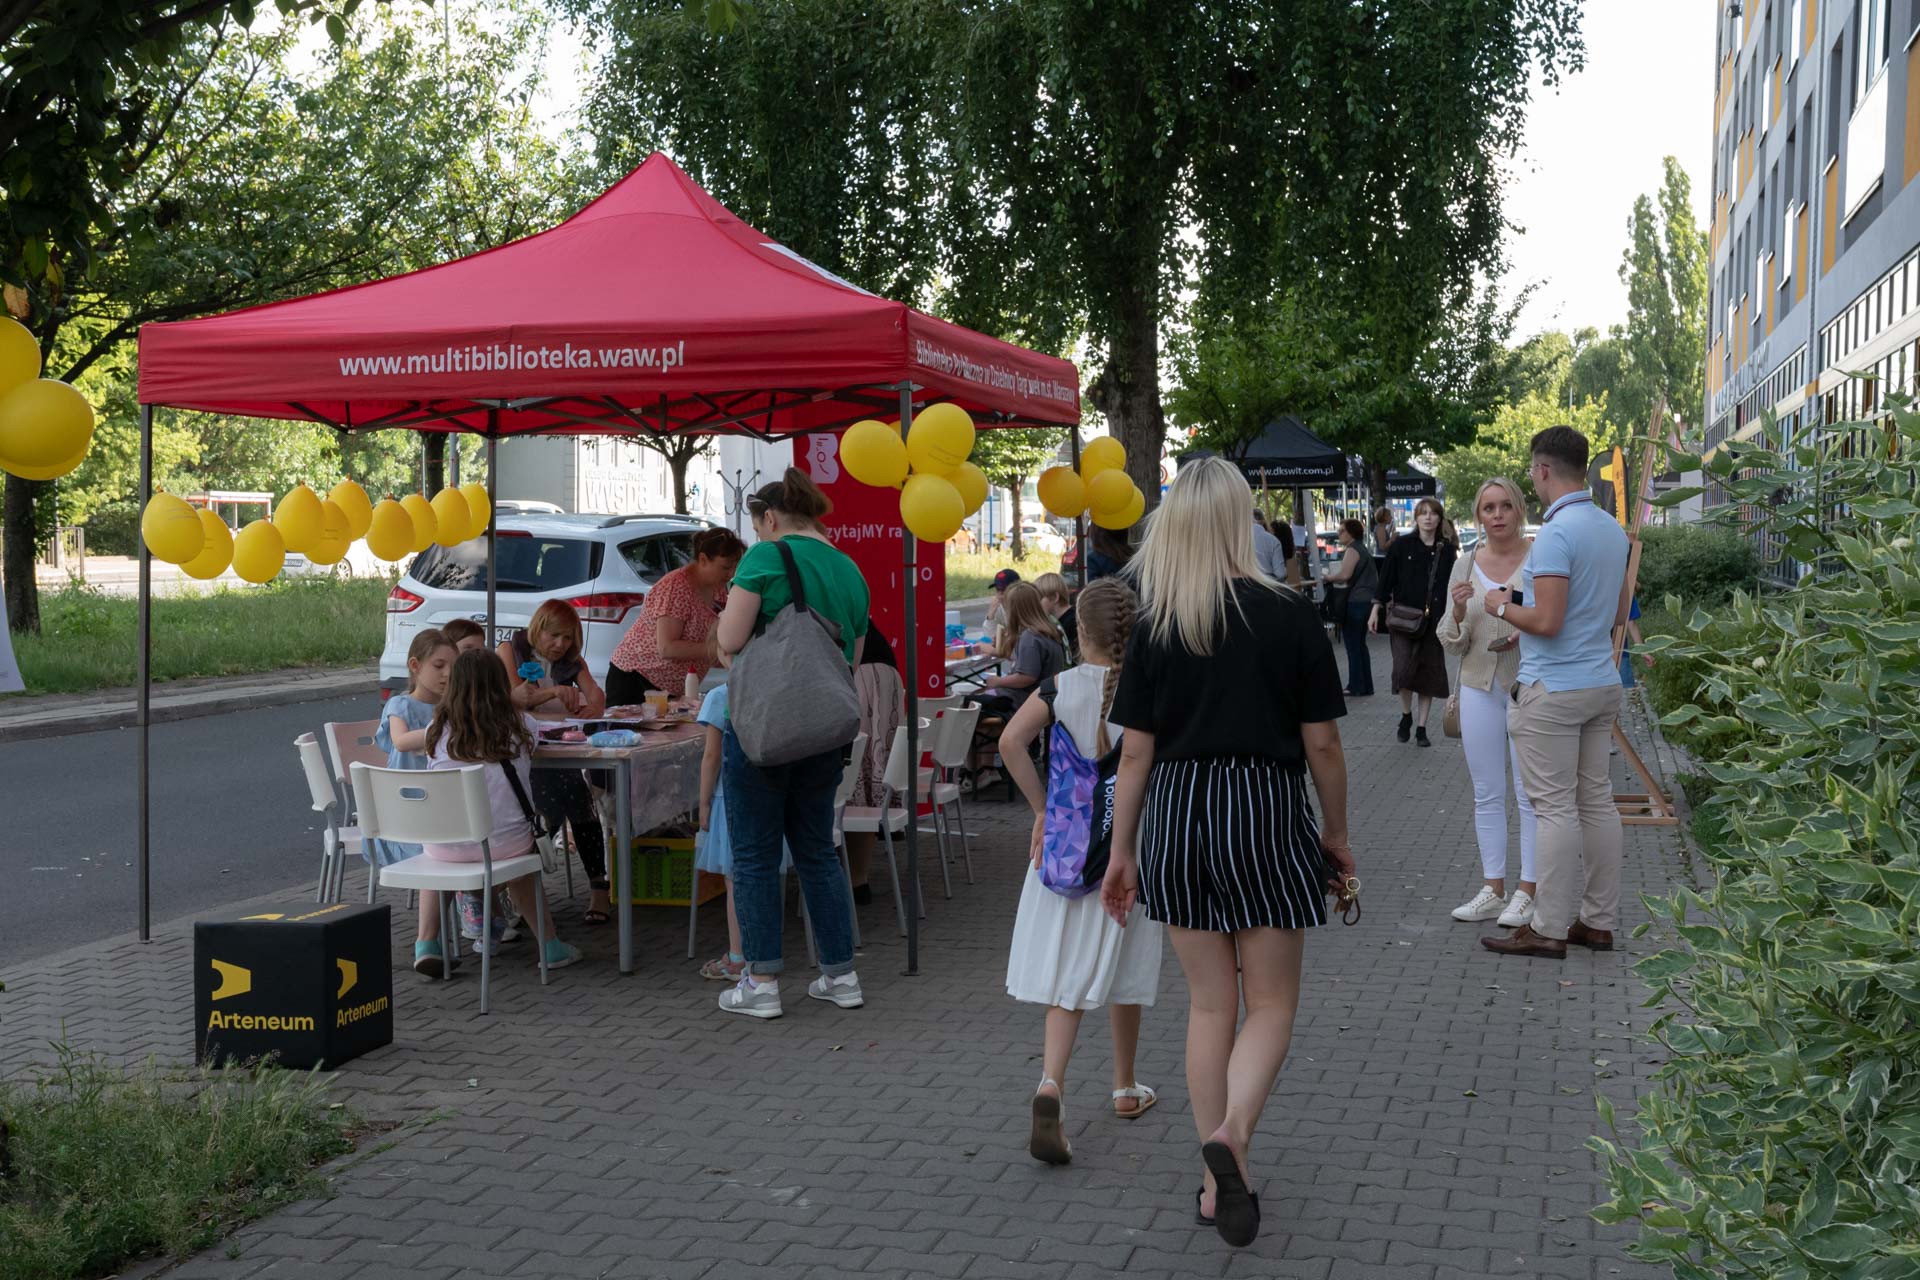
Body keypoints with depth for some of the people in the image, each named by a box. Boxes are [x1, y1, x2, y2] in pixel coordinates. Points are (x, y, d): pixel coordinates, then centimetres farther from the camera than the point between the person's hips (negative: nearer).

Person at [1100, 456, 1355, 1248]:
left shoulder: (1156, 626, -1)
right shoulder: (1290, 618, -7)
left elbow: (1135, 752, 1)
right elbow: (1321, 745, -3)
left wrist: (1121, 851, 11)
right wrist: (1336, 833, 11)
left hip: (1174, 815, 3)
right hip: (1264, 811, -3)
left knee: (1209, 1004, 14)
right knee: (1271, 1003, 10)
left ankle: (1219, 1182, 20)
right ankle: (1230, 1131, -16)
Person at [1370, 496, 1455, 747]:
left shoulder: (1447, 550, 4)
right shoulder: (1402, 546, -1)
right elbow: (1386, 579, 2)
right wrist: (1376, 610, -2)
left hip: (1433, 620, 2)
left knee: (1429, 672, 5)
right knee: (1404, 668, -12)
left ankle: (1422, 728, 15)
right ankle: (1406, 716, 13)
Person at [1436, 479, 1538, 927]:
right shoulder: (1464, 568, 9)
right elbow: (1451, 644, 10)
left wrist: (1528, 633, -20)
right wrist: (1458, 615, -10)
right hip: (1480, 688, 5)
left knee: (1530, 793, 0)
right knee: (1487, 793, 9)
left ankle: (1527, 891, 8)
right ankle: (1493, 890, 17)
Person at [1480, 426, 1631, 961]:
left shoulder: (1556, 533, -18)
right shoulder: (1613, 529, 11)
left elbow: (1547, 621, -22)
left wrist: (1502, 608, -5)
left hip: (1554, 689, -9)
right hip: (1602, 682, 9)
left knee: (1555, 807, -5)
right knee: (1597, 801, 11)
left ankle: (1548, 928, 0)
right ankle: (1599, 920, 17)